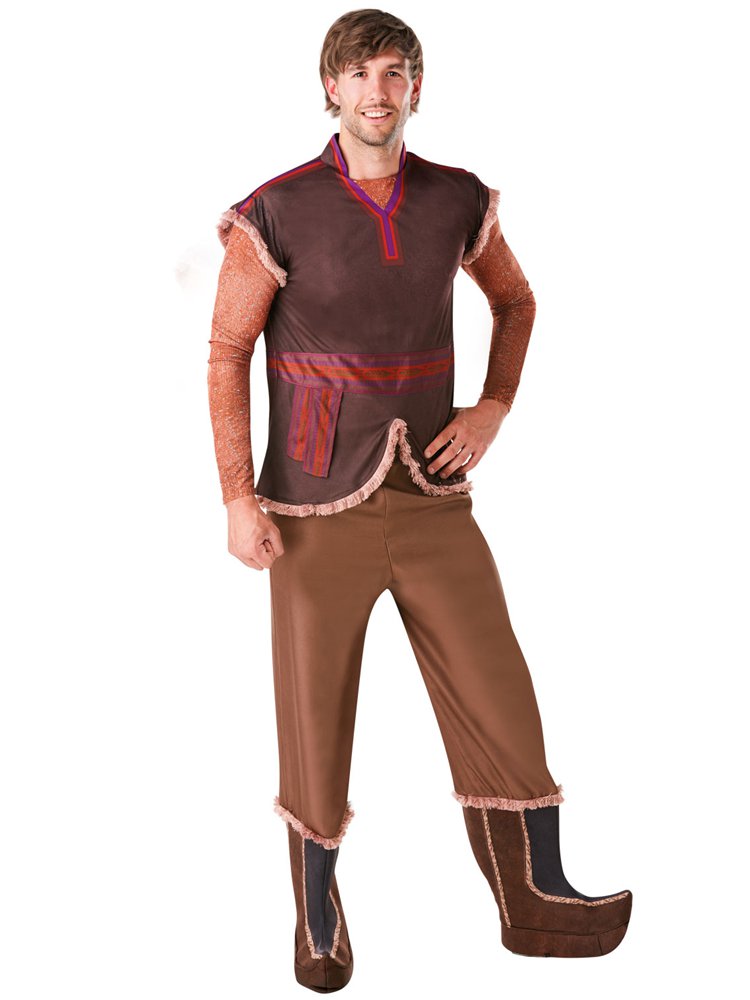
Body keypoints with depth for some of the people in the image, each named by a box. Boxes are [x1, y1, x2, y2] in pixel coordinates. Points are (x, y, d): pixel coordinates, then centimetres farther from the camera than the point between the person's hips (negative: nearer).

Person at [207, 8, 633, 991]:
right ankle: (320, 912, 28)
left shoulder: (459, 201, 0)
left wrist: (493, 410, 3)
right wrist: (238, 499, -12)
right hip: (318, 506, -3)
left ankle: (536, 901, 20)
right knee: (315, 716, 5)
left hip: (430, 499, 3)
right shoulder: (276, 212, -10)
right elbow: (227, 354, -5)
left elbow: (516, 298, 19)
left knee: (498, 697, 2)